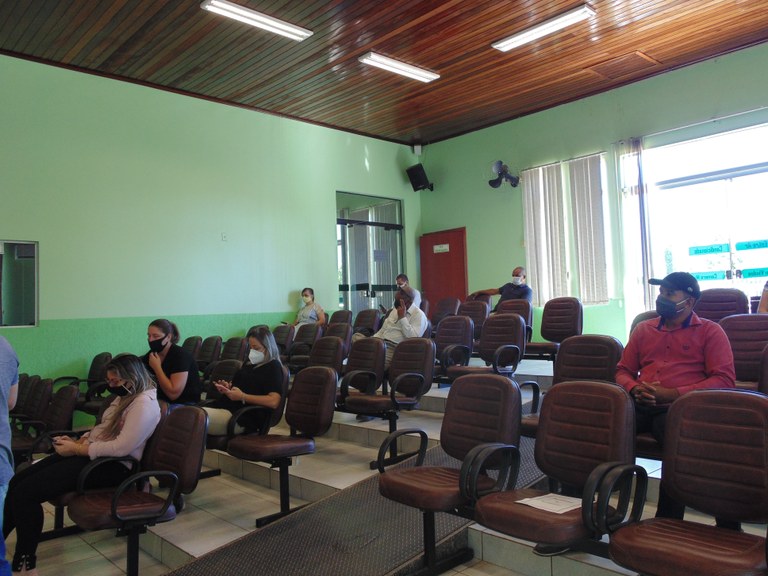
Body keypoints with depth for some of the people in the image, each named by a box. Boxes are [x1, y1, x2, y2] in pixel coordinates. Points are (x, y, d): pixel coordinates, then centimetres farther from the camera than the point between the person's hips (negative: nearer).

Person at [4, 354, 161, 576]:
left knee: (26, 492, -17)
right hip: (91, 454, 10)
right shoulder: (124, 397, 13)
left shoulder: (144, 404, -18)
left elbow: (120, 447, -26)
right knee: (15, 483, -2)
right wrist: (77, 441, 3)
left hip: (113, 466, -10)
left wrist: (76, 449, -17)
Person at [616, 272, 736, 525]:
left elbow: (724, 380, 2)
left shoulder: (710, 331, 13)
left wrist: (672, 394, -11)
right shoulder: (643, 329, 25)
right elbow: (623, 370, 26)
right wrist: (635, 389, 1)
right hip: (639, 407, 4)